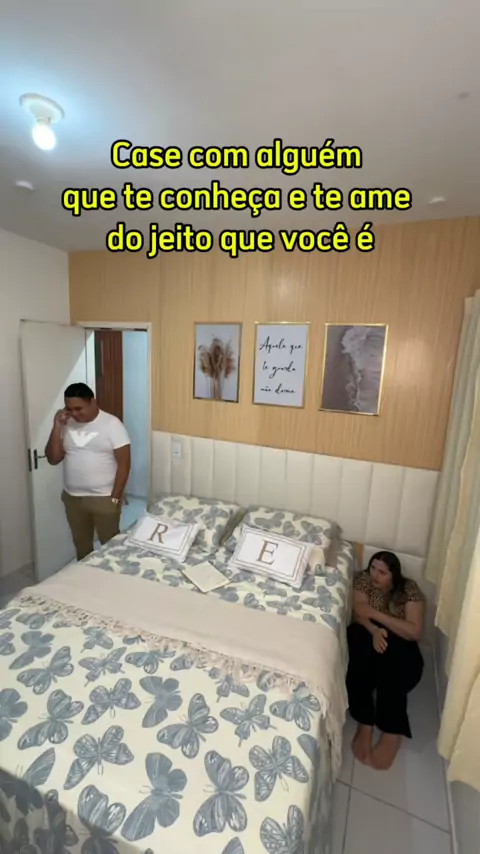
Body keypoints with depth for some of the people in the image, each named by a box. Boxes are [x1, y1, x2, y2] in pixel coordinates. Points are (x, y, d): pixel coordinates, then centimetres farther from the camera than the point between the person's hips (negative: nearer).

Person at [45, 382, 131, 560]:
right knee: (81, 545, 21)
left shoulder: (112, 424, -14)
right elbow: (53, 459, -1)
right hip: (73, 498, 5)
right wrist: (57, 427, -11)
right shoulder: (66, 425, 2)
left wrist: (115, 498, -14)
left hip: (104, 498, -5)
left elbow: (124, 464, -13)